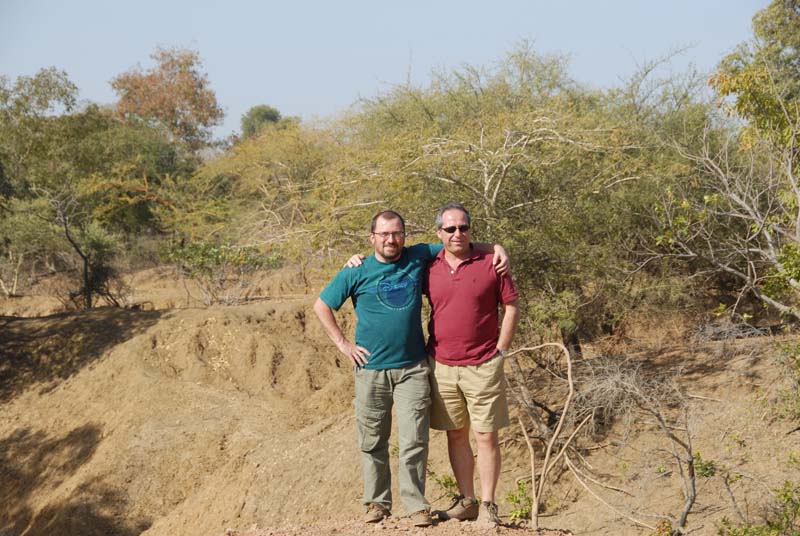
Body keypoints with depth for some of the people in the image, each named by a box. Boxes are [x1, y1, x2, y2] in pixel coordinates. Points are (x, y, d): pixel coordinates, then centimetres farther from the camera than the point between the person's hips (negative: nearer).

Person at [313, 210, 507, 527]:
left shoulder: (419, 257, 4)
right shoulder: (357, 272, 0)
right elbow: (322, 306, 7)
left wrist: (496, 248, 0)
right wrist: (343, 344, 1)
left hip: (413, 368, 0)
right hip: (371, 369, 0)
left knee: (414, 441, -4)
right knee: (373, 442, 8)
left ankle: (416, 505, 5)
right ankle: (377, 502, 20)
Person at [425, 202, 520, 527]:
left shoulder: (490, 264, -3)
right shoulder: (429, 267, 3)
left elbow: (512, 306, 1)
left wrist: (500, 350, -3)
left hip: (483, 367, -3)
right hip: (441, 366, 3)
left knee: (486, 436, 0)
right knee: (456, 435, 11)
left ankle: (487, 506, 9)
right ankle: (466, 501, 22)